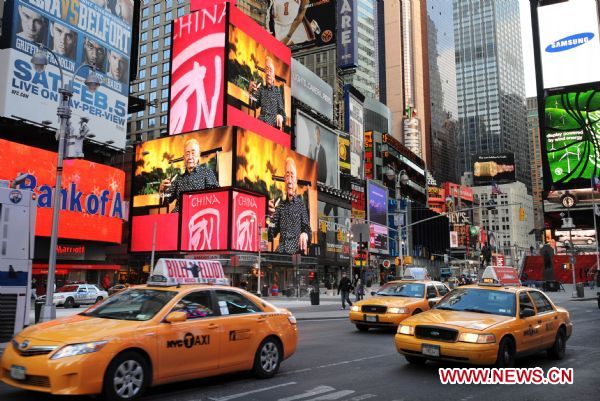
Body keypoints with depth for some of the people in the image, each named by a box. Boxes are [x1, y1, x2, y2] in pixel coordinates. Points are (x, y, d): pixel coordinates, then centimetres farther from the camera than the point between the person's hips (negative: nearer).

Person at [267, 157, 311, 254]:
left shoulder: (301, 204, 5)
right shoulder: (280, 206, 13)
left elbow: (307, 229, 0)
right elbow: (273, 234, 9)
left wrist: (305, 235, -23)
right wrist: (271, 216, -9)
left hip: (297, 252, -1)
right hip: (282, 252, 1)